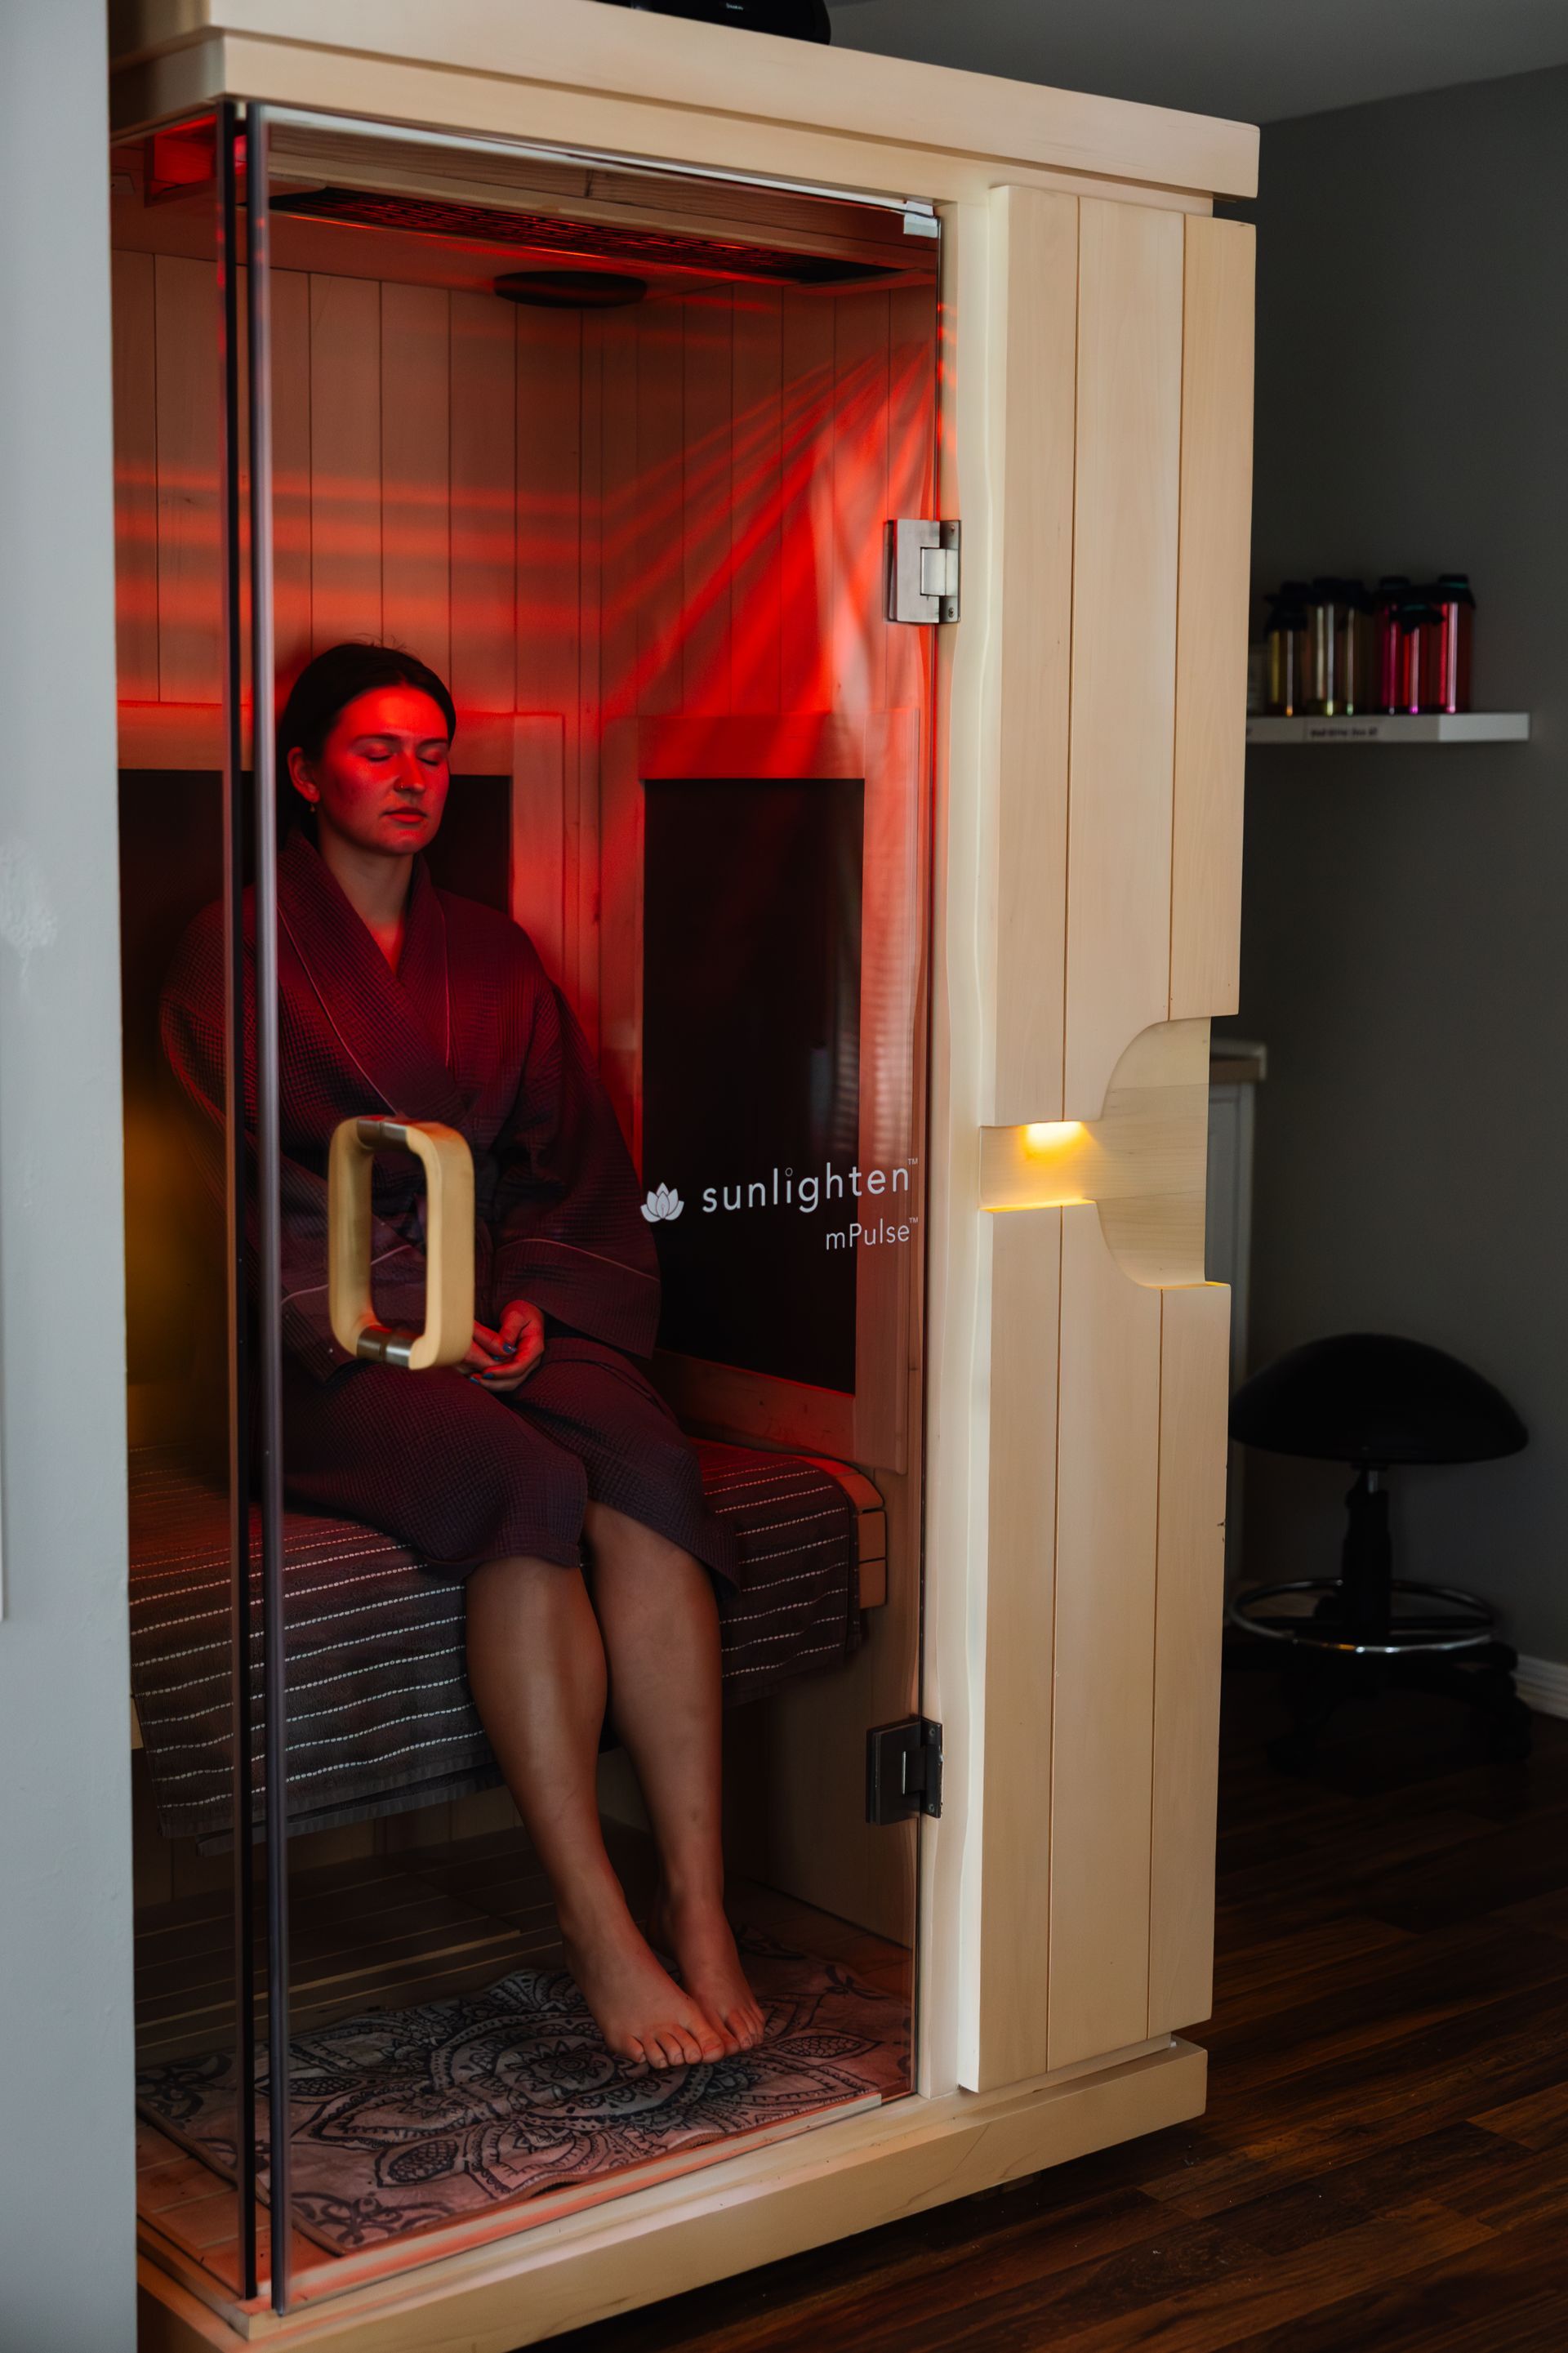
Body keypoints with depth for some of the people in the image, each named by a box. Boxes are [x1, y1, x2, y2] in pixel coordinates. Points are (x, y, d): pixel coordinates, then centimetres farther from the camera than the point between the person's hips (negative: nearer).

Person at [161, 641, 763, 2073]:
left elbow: (572, 1165, 15)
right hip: (326, 1350, -4)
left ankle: (700, 1912, -31)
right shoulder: (238, 954, 6)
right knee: (532, 1485, -34)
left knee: (648, 1468, -29)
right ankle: (598, 1930, -32)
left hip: (509, 1322, 4)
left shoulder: (496, 959, 20)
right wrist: (405, 1327, -14)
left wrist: (535, 1303, -4)